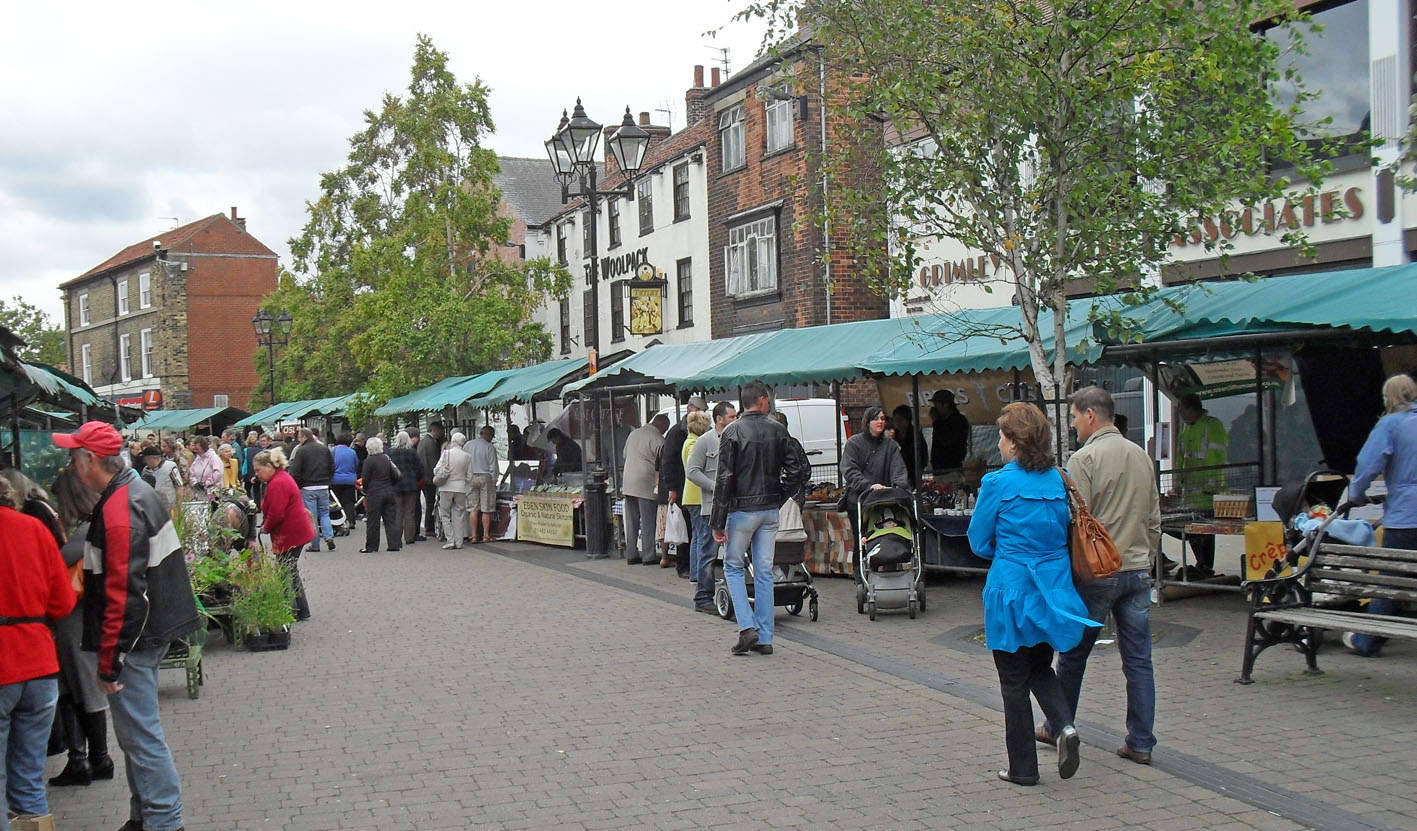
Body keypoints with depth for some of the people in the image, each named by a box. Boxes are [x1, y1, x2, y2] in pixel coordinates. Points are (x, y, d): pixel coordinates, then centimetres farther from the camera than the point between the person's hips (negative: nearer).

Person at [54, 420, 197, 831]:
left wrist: (109, 662, -20)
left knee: (139, 734, -3)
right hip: (150, 628, 10)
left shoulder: (119, 510, -21)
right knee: (135, 731, 18)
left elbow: (122, 594, -24)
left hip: (133, 638, -10)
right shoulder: (135, 490, 11)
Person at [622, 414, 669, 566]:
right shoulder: (657, 439, -9)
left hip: (628, 483, 7)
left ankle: (631, 555, 14)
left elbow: (625, 455, 22)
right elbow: (661, 463, -11)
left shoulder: (633, 434, 15)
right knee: (648, 522, -2)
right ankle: (648, 556, -1)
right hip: (646, 484, -7)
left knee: (632, 521, 10)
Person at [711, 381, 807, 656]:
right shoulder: (777, 431, 2)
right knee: (764, 572, 8)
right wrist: (778, 499, 14)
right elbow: (797, 473, -1)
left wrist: (718, 523, -9)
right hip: (770, 511, 4)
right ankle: (764, 638, 10)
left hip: (741, 510, -3)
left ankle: (747, 627, -3)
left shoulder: (732, 432, -9)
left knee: (733, 567, 11)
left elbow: (724, 479, -12)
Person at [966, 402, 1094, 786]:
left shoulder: (998, 483, -12)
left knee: (1014, 680, 7)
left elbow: (979, 541, -4)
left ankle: (1023, 767, 13)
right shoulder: (1058, 481, 2)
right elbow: (1065, 534, 13)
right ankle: (1064, 725, -3)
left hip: (1012, 589, -5)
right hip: (1055, 588, 5)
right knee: (1041, 667, 22)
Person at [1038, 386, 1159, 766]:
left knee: (1073, 655, 10)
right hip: (1138, 571, 6)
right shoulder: (1141, 456, 10)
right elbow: (1154, 519, 16)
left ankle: (1058, 727, 22)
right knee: (1138, 660, 6)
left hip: (1096, 573, -6)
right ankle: (1140, 743, 8)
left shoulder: (1085, 458, -11)